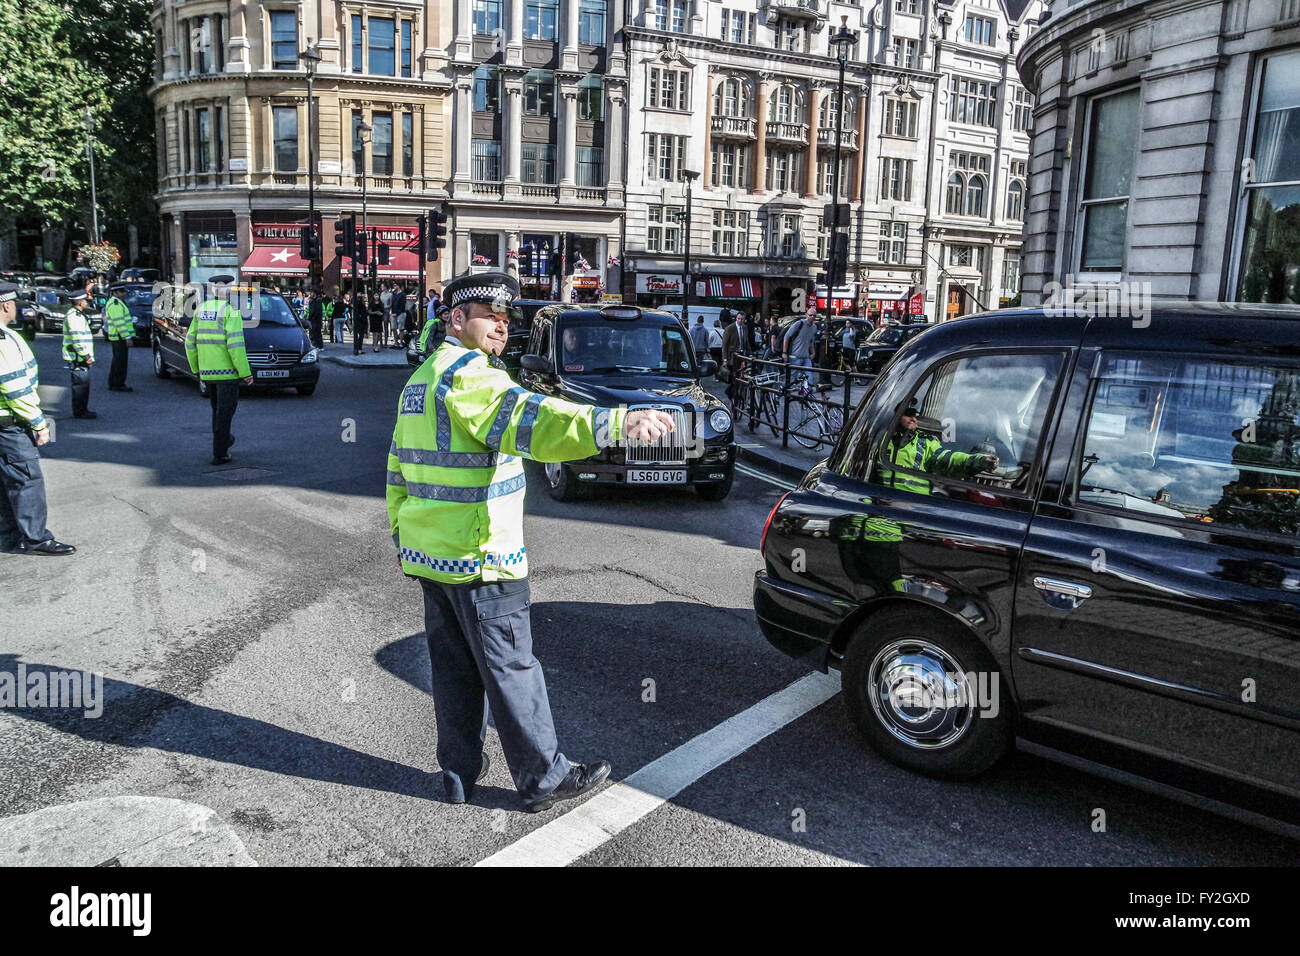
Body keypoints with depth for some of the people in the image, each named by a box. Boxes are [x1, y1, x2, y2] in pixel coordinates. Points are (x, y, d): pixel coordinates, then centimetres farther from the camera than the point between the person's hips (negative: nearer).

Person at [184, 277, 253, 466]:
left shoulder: (201, 309, 9)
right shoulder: (231, 310, -11)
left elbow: (190, 341, 11)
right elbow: (235, 344, -19)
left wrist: (196, 369, 20)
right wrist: (245, 372, -16)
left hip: (207, 371, 6)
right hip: (227, 370, -6)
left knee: (217, 408, 23)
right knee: (225, 411, -1)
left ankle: (223, 439, 38)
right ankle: (219, 453, -1)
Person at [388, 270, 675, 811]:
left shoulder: (419, 382, 14)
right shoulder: (469, 376, -18)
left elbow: (399, 467, 21)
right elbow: (531, 421, -38)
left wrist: (400, 531, 29)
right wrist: (616, 423, -50)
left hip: (426, 552, 9)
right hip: (479, 560, -9)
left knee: (452, 664, 17)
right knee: (510, 668, 2)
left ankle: (460, 773, 28)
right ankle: (544, 778, 15)